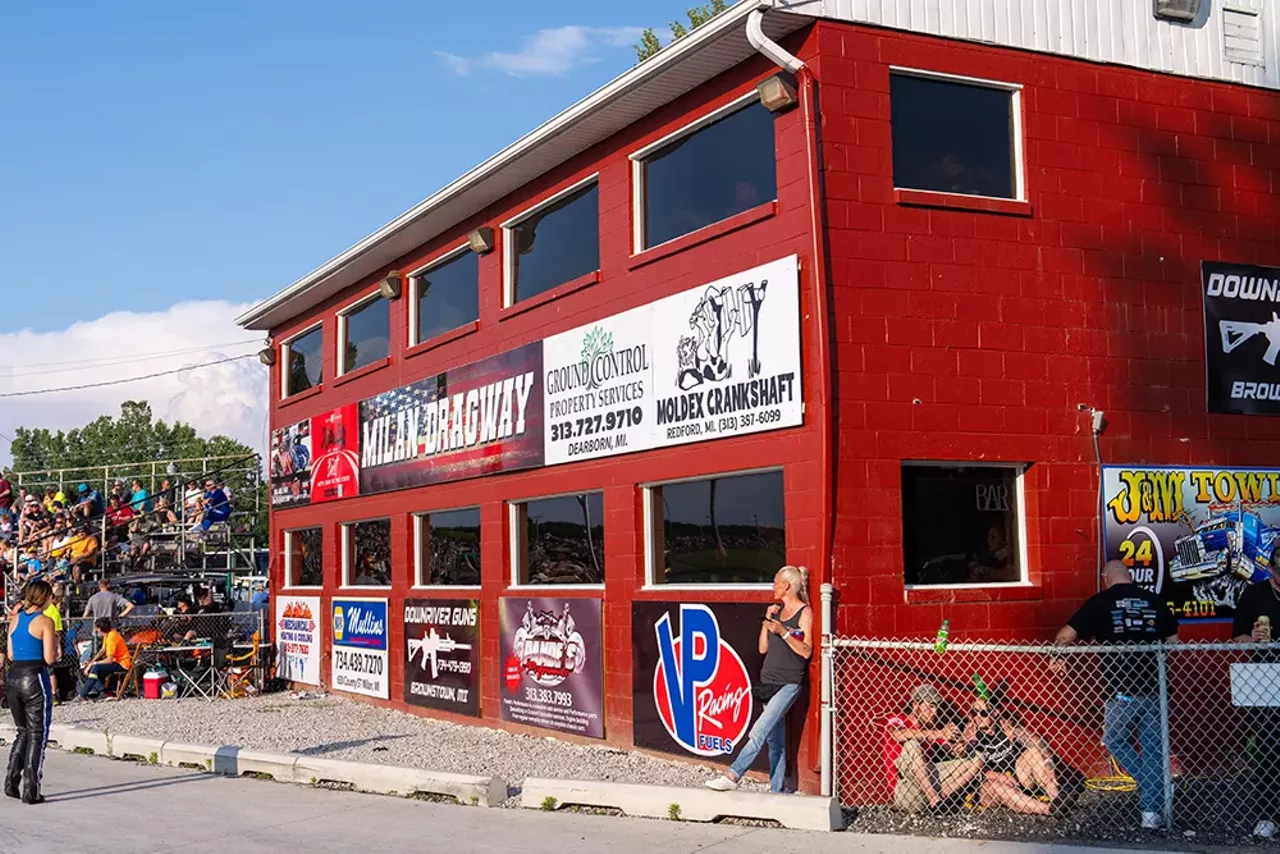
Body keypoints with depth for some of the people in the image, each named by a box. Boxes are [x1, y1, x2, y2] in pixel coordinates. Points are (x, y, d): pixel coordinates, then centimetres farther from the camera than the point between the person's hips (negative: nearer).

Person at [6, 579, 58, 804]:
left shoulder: (15, 619, 9)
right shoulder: (45, 621, -9)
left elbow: (10, 655, 11)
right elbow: (49, 658, -12)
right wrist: (55, 646, 7)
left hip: (13, 677, 6)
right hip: (34, 678, -6)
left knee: (23, 731, 21)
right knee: (37, 735, 3)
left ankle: (11, 782, 16)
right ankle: (30, 791, 1)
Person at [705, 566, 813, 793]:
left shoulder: (804, 612, -4)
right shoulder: (777, 610, 15)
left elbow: (806, 651, -11)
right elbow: (763, 648, 13)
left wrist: (783, 631, -20)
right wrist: (767, 620, 3)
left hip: (789, 683, -7)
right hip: (769, 680, 7)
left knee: (759, 730, -18)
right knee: (774, 738, 7)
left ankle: (732, 776, -23)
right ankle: (777, 789, 11)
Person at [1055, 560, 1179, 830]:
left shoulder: (1100, 602, -2)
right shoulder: (1154, 601, 6)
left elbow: (1066, 635, -3)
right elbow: (1173, 642, 9)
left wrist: (1055, 656, 16)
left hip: (1121, 691, -3)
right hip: (1154, 689, 3)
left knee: (1115, 740, 18)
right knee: (1152, 748, 10)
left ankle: (1150, 786, 4)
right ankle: (1152, 810, 11)